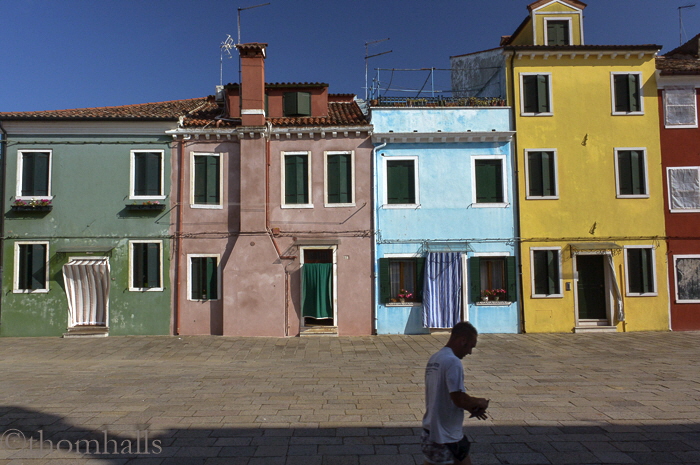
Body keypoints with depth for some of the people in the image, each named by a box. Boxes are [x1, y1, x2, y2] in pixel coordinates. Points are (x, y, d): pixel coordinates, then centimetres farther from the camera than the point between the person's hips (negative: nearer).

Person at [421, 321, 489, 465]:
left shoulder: (434, 358, 8)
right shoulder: (453, 361, -21)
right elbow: (459, 399, -24)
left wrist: (471, 407, 8)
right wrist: (480, 403, -5)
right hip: (446, 438, -9)